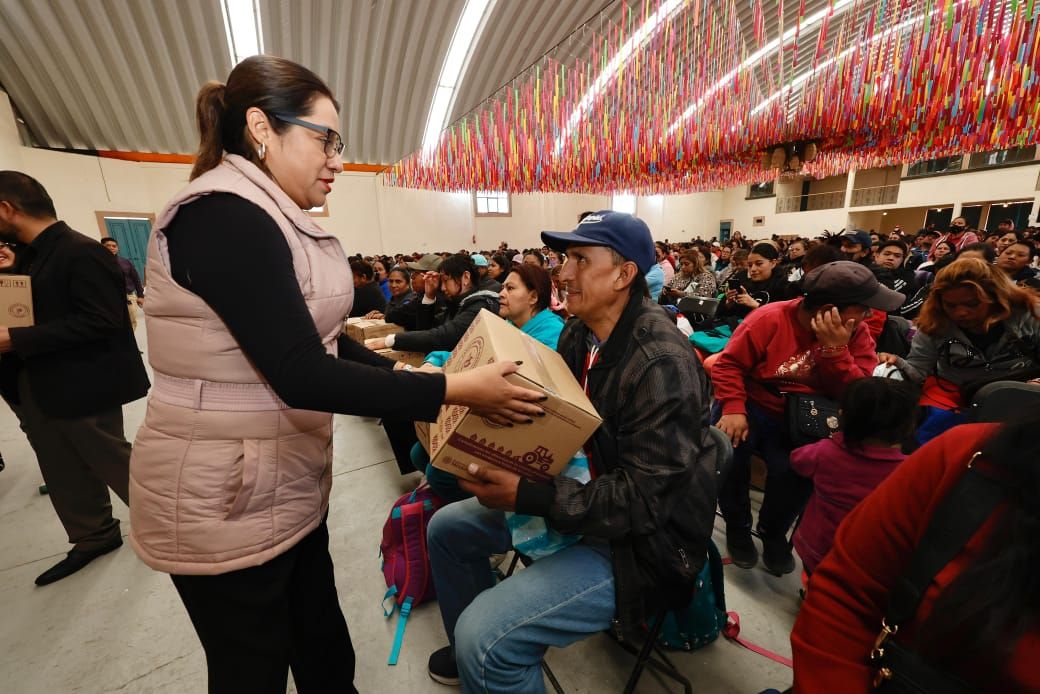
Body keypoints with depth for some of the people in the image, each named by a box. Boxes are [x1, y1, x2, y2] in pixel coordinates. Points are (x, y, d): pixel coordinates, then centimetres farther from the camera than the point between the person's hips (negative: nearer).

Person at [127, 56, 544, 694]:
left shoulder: (271, 218, 8)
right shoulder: (224, 216, -22)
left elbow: (321, 338, 9)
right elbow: (301, 374, -30)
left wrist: (403, 373, 2)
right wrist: (454, 389, -27)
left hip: (286, 484, 9)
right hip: (225, 502, -8)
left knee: (322, 639, 26)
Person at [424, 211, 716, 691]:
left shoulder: (661, 364, -26)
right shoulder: (578, 334, -1)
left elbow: (642, 500, -26)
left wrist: (527, 496, -30)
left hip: (641, 536, -8)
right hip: (580, 490, 8)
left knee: (485, 636, -23)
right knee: (447, 528, 12)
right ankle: (470, 654, 36)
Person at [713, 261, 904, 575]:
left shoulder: (856, 334, -3)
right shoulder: (770, 318, -15)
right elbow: (729, 365, -13)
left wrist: (835, 348, -24)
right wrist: (733, 409, -25)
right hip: (756, 405, -2)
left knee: (791, 468, -26)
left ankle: (774, 532, 11)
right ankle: (737, 525, 4)